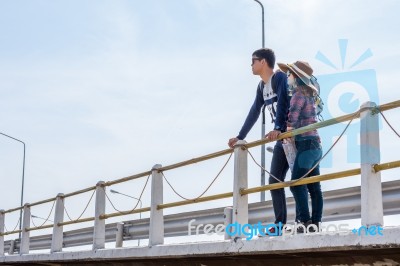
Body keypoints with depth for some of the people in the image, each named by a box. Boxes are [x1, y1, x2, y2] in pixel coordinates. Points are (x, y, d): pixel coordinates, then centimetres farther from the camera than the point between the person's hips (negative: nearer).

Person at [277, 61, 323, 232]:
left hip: (306, 144, -9)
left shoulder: (298, 95, -9)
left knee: (296, 184, -11)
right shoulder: (309, 96, 18)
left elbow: (292, 119, -15)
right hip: (315, 145, 9)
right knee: (314, 187, 6)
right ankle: (315, 223, 6)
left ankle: (305, 221, -16)